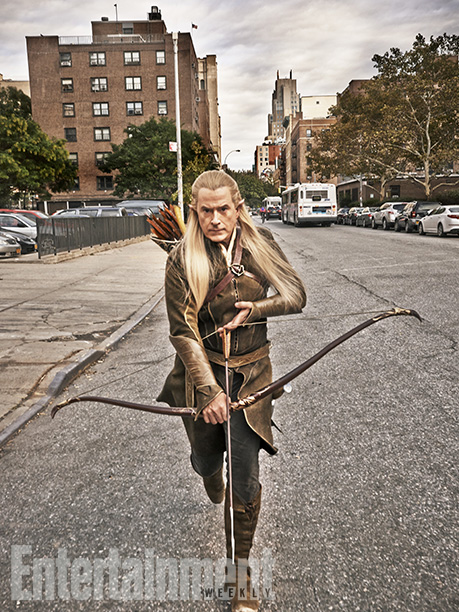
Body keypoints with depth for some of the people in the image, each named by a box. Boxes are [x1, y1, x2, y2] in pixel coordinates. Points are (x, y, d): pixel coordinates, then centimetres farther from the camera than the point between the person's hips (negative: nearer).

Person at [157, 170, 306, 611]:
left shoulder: (260, 245, -4)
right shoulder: (182, 261, -13)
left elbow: (296, 297, -1)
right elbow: (183, 332, -14)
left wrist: (254, 308, -18)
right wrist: (209, 389, -18)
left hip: (251, 371, 1)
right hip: (202, 370, 0)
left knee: (245, 476, -2)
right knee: (206, 460, 20)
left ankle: (239, 569, 21)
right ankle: (212, 477, 61)